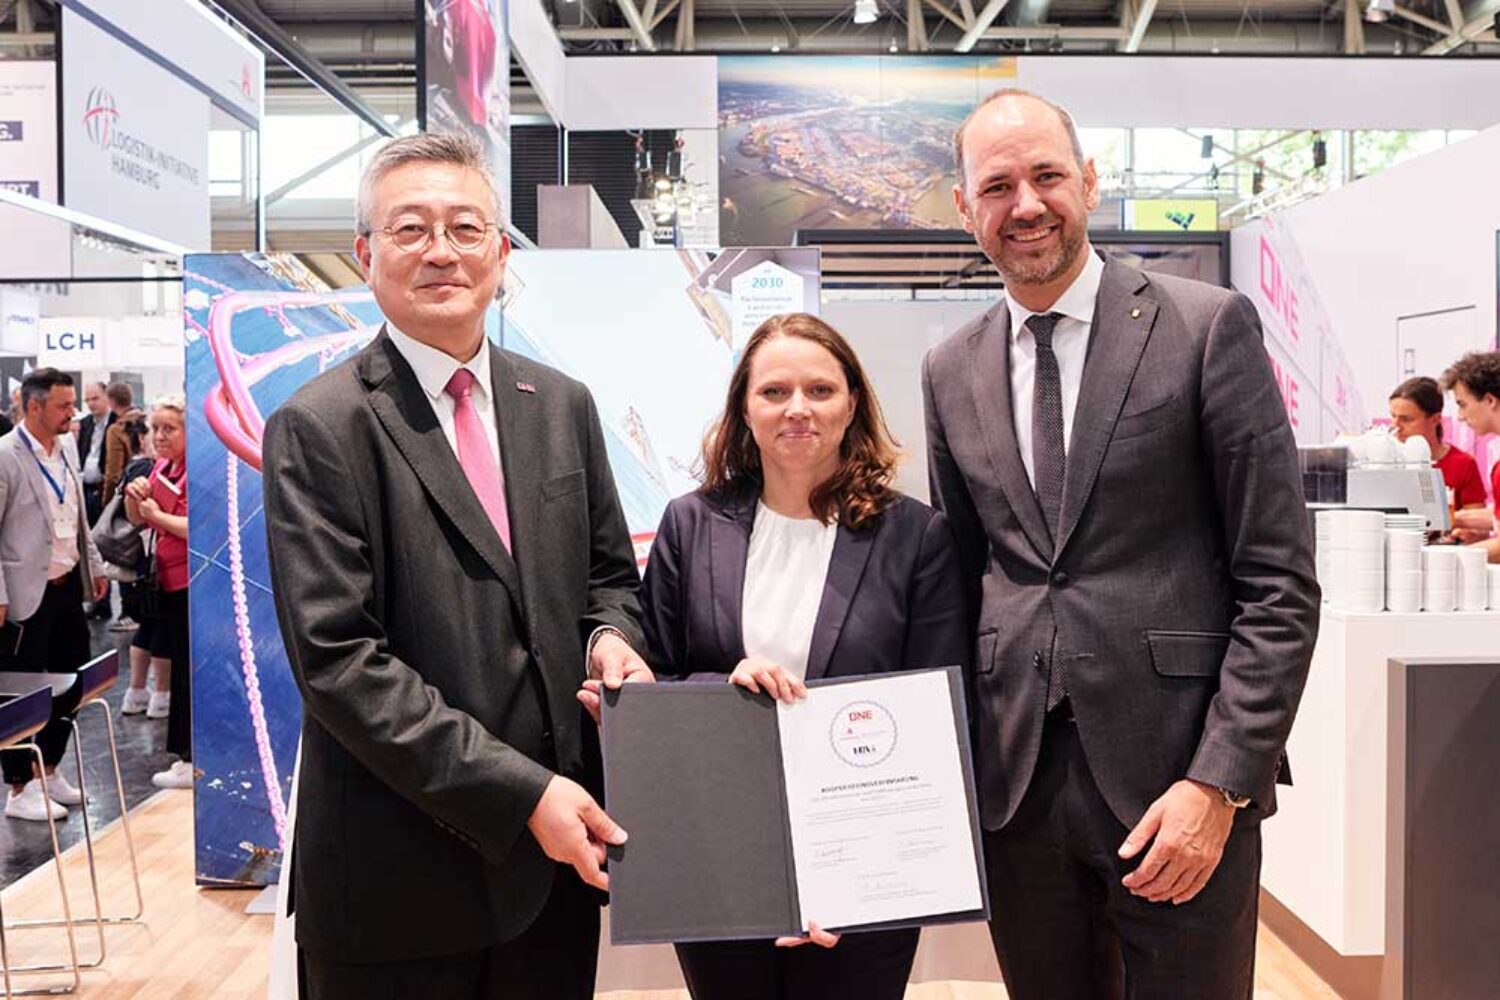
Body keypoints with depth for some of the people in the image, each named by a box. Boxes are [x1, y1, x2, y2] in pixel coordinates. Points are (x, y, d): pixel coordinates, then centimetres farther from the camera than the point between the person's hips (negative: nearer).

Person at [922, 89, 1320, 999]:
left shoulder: (1209, 327, -5)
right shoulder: (950, 370, 8)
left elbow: (1281, 583, -6)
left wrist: (1221, 781, -13)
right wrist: (958, 763, 7)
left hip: (1177, 774, -3)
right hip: (1014, 780, 4)